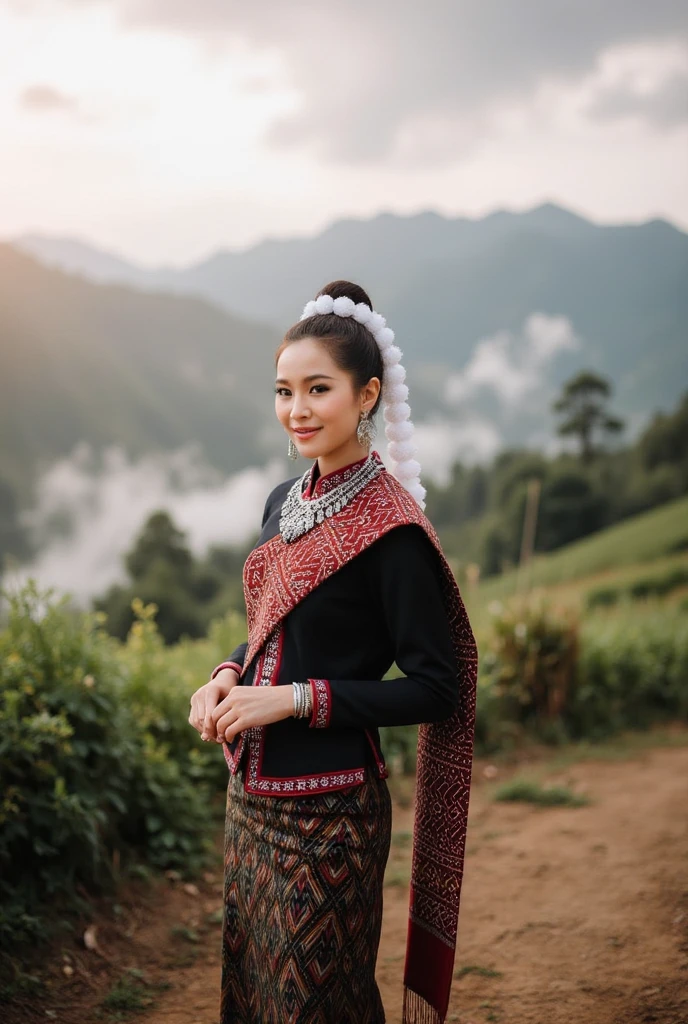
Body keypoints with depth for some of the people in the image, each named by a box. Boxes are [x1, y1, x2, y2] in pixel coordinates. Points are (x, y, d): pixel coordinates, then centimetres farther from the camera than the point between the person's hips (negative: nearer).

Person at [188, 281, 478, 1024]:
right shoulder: (284, 504, 6)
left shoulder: (391, 530, -17)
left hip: (328, 809, -8)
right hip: (253, 795, 8)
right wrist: (228, 675, -2)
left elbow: (434, 689, -16)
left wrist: (295, 699, -20)